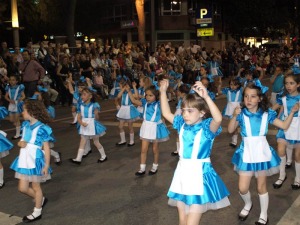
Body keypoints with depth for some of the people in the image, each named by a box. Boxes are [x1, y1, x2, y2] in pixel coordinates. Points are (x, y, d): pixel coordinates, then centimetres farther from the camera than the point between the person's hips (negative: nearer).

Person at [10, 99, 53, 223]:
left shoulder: (41, 128, -17)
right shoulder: (25, 125, 5)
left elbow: (46, 148, -14)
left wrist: (46, 165, -16)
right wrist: (20, 143, -9)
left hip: (35, 161, -7)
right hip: (24, 161, 7)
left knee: (35, 187, 9)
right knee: (22, 188, 12)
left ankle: (37, 212, 25)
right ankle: (41, 199, 36)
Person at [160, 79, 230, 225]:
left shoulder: (207, 127, -15)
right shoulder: (182, 125, 3)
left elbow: (218, 119, -36)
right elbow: (166, 114, 14)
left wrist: (206, 97, -45)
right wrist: (163, 91, 7)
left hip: (199, 174, -6)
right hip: (183, 173, 6)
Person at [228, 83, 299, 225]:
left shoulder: (266, 114, -4)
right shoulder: (242, 114, -7)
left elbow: (284, 126, 2)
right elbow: (230, 130, -13)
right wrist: (235, 116, -26)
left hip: (262, 152, 0)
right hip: (247, 153, 0)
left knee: (261, 187, 13)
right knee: (242, 188, 3)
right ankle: (248, 204, 37)